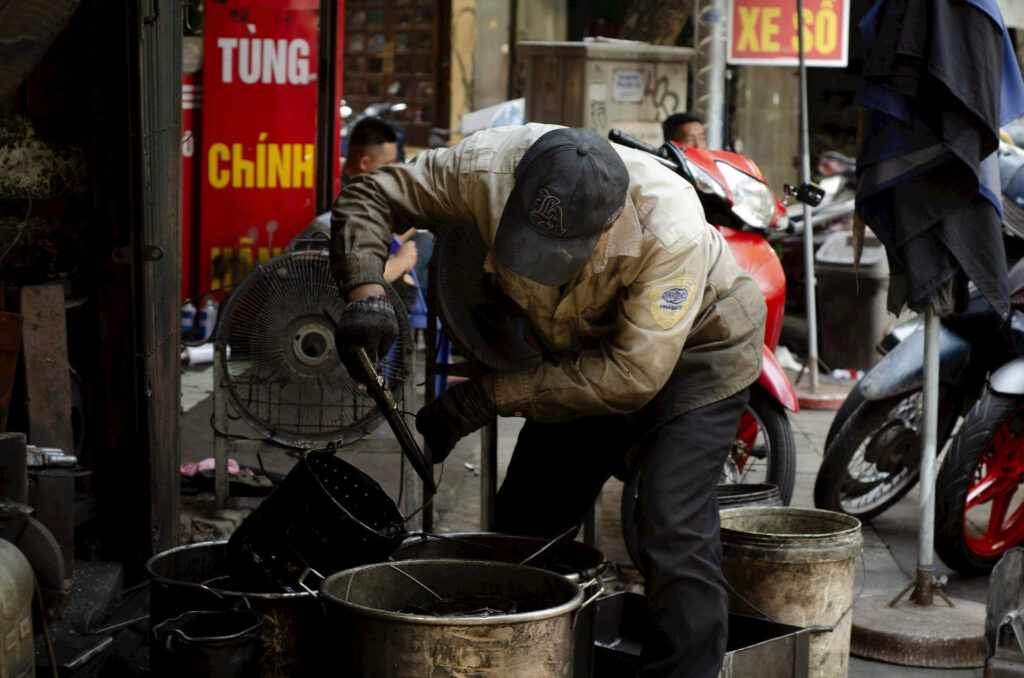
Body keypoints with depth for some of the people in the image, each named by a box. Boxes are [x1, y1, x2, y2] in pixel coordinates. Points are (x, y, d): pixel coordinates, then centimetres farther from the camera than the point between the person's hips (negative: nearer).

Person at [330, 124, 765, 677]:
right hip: (584, 351, 5)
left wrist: (490, 396, -36)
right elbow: (369, 199, -15)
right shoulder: (487, 167, -30)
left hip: (694, 346, -5)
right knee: (523, 525, 7)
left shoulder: (670, 228, -41)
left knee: (671, 530, -21)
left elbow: (633, 377, -36)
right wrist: (365, 293, -35)